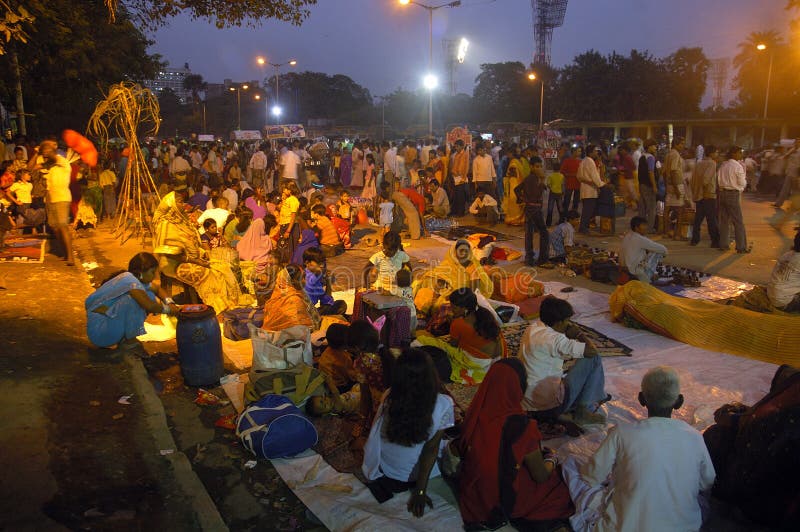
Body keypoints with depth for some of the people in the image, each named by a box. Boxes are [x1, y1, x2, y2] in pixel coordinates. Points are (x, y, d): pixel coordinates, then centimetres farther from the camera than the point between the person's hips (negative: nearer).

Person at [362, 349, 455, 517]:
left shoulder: (389, 398, -22)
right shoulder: (443, 405, -28)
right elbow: (432, 448, -23)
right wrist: (420, 491, -15)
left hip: (380, 472, 0)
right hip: (415, 477, 0)